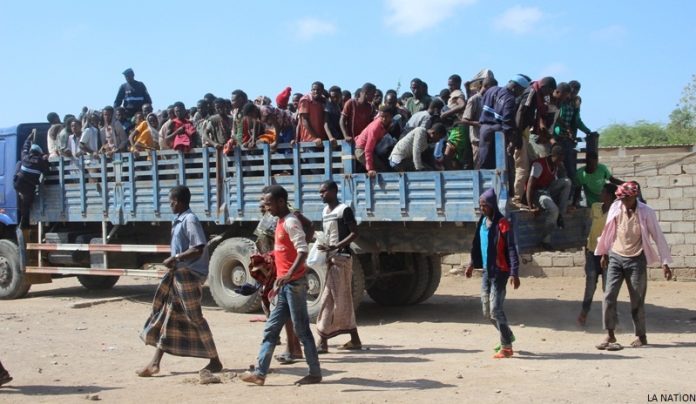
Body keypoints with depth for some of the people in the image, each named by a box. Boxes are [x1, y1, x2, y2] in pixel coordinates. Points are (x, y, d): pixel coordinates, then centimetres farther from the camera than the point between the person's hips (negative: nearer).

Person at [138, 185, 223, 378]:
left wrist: (175, 258, -22)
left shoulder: (190, 220, -15)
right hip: (178, 274, 10)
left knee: (194, 318, -3)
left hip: (189, 275, -10)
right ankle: (155, 364, 13)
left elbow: (198, 249, -23)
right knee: (167, 316, 9)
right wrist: (174, 261, 13)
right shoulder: (180, 220, 13)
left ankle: (215, 361, 10)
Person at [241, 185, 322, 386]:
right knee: (271, 329, 8)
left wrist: (289, 274, -34)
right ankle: (260, 373, 10)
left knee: (302, 329, -2)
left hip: (294, 283, -9)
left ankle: (315, 373, 7)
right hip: (285, 285, 9)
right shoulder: (281, 222, 15)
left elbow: (303, 250, -23)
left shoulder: (290, 222, -13)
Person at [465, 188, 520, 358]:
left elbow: (511, 249, -17)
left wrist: (514, 273, -22)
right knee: (487, 311, 14)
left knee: (495, 309, -9)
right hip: (486, 271, 8)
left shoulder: (502, 224, -15)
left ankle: (506, 347, 1)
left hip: (499, 272, -8)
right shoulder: (482, 222, 9)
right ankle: (508, 337, 34)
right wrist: (473, 263, 20)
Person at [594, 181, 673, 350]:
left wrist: (665, 262, -9)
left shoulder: (646, 213, -11)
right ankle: (610, 336, 1)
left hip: (636, 260, -3)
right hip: (615, 257, 3)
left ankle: (641, 336, 18)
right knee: (609, 296, -6)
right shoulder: (615, 208, -2)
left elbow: (658, 237, -7)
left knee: (637, 300, 2)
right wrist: (604, 253, 17)